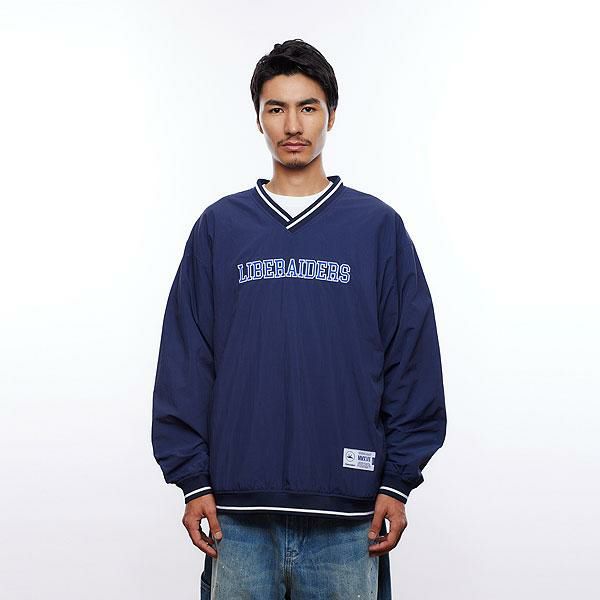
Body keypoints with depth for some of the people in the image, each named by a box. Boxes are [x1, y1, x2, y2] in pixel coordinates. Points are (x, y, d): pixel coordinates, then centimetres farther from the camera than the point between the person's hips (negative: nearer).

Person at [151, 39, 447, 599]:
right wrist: (193, 480, 0)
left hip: (347, 516, 0)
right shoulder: (219, 227, 5)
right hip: (239, 515, 1)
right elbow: (185, 364, 5)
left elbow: (412, 362, 2)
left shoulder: (378, 226, 3)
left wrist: (397, 483, -2)